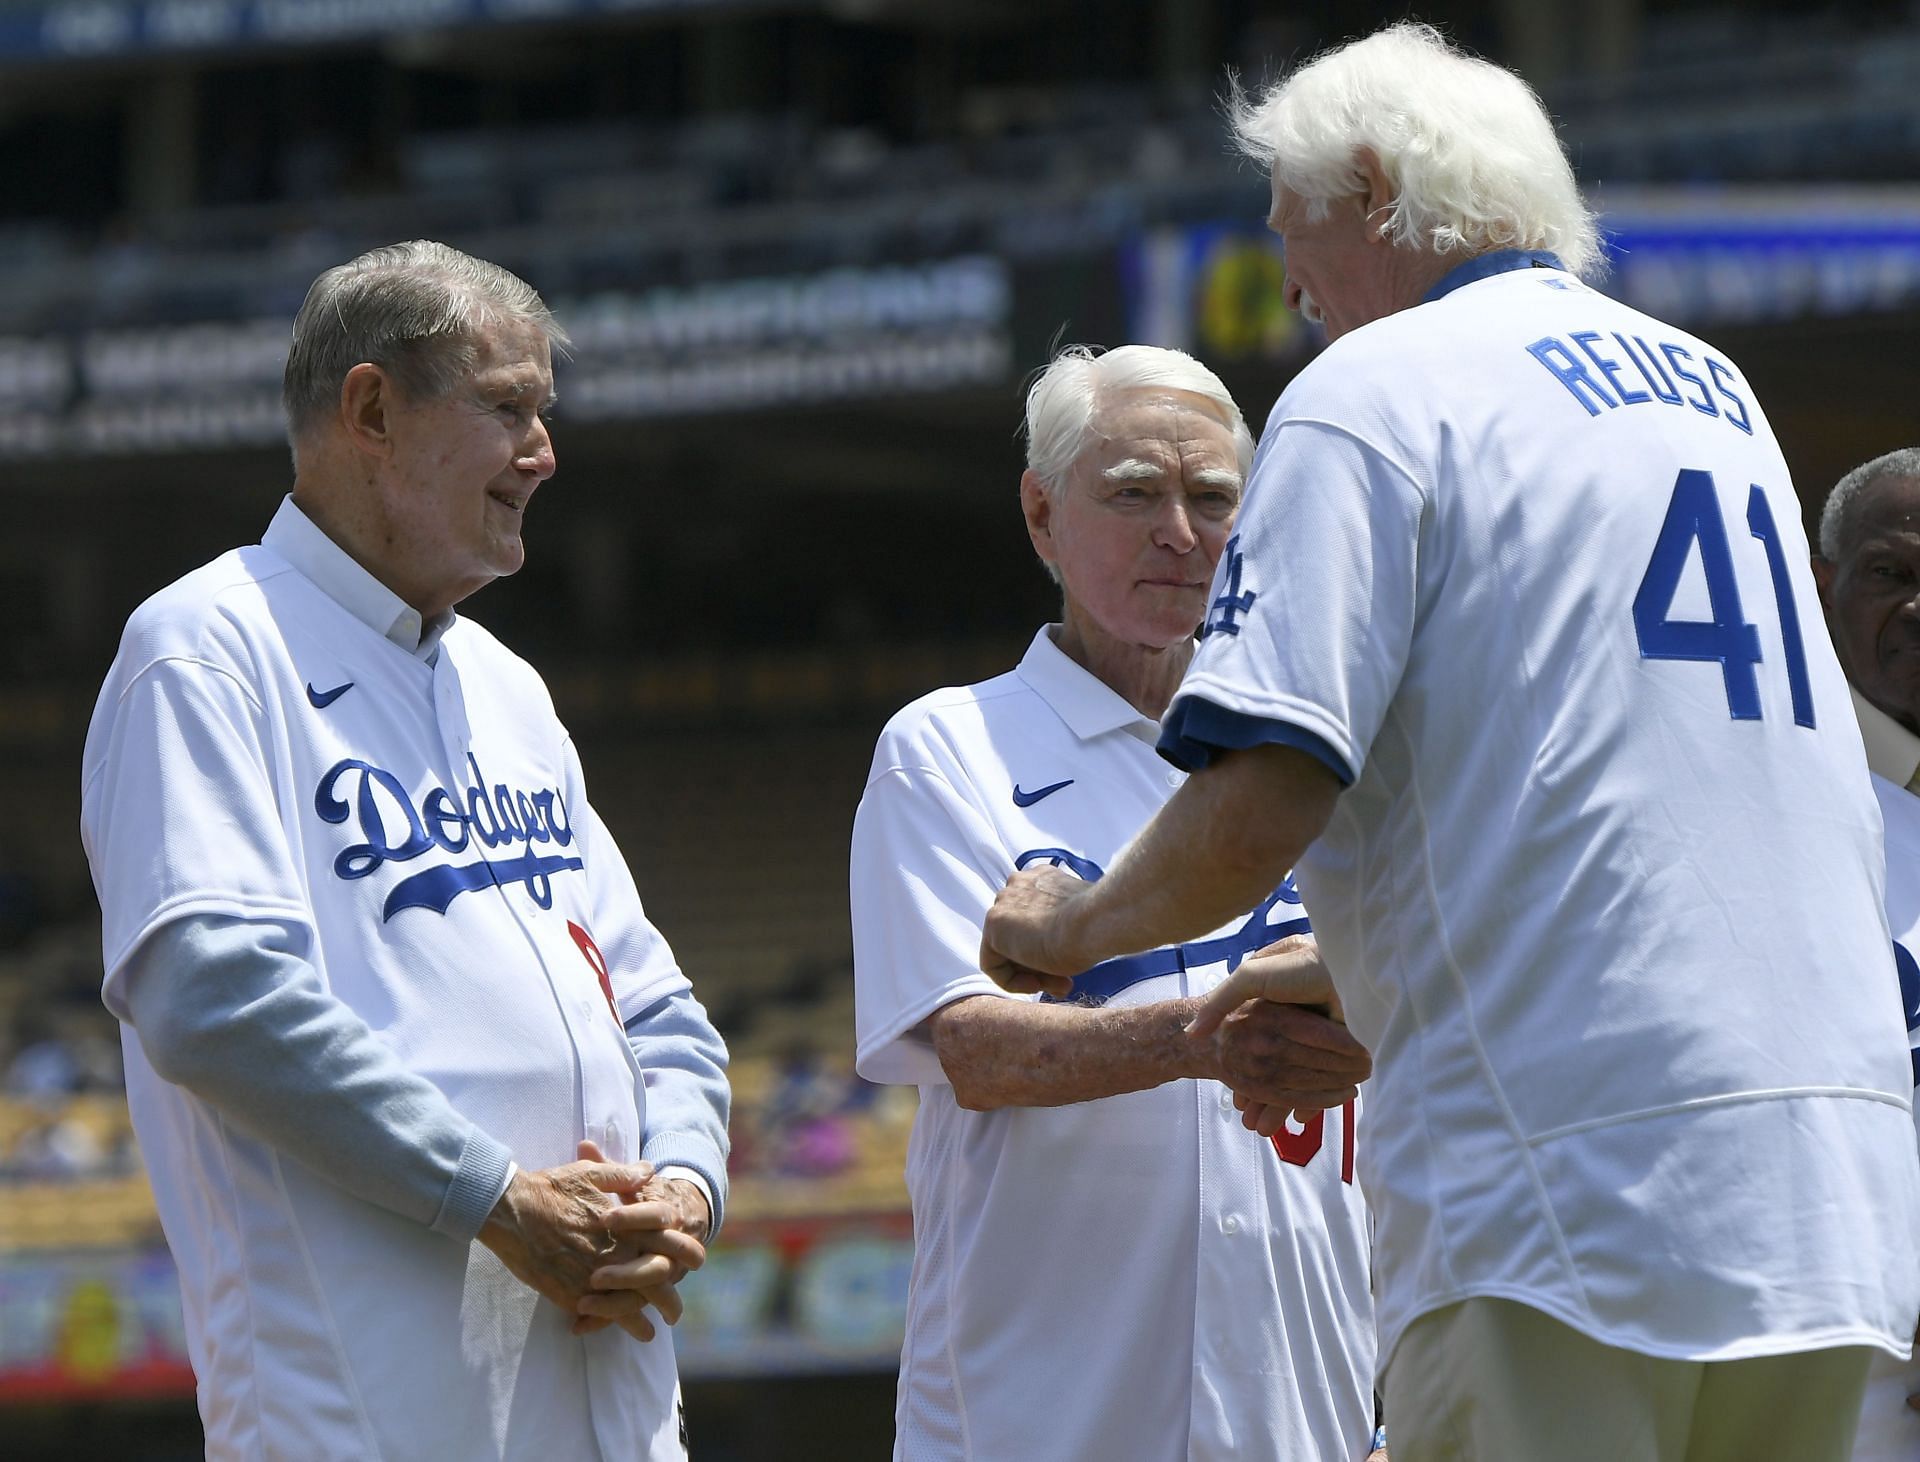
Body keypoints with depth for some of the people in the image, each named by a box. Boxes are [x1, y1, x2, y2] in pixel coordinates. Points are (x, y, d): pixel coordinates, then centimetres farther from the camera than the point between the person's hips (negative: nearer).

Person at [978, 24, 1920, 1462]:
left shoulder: (1376, 390, -2)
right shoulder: (1713, 390, 22)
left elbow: (1260, 802, -12)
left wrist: (1071, 927, 7)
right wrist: (1357, 971, 36)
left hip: (1575, 1194, -7)